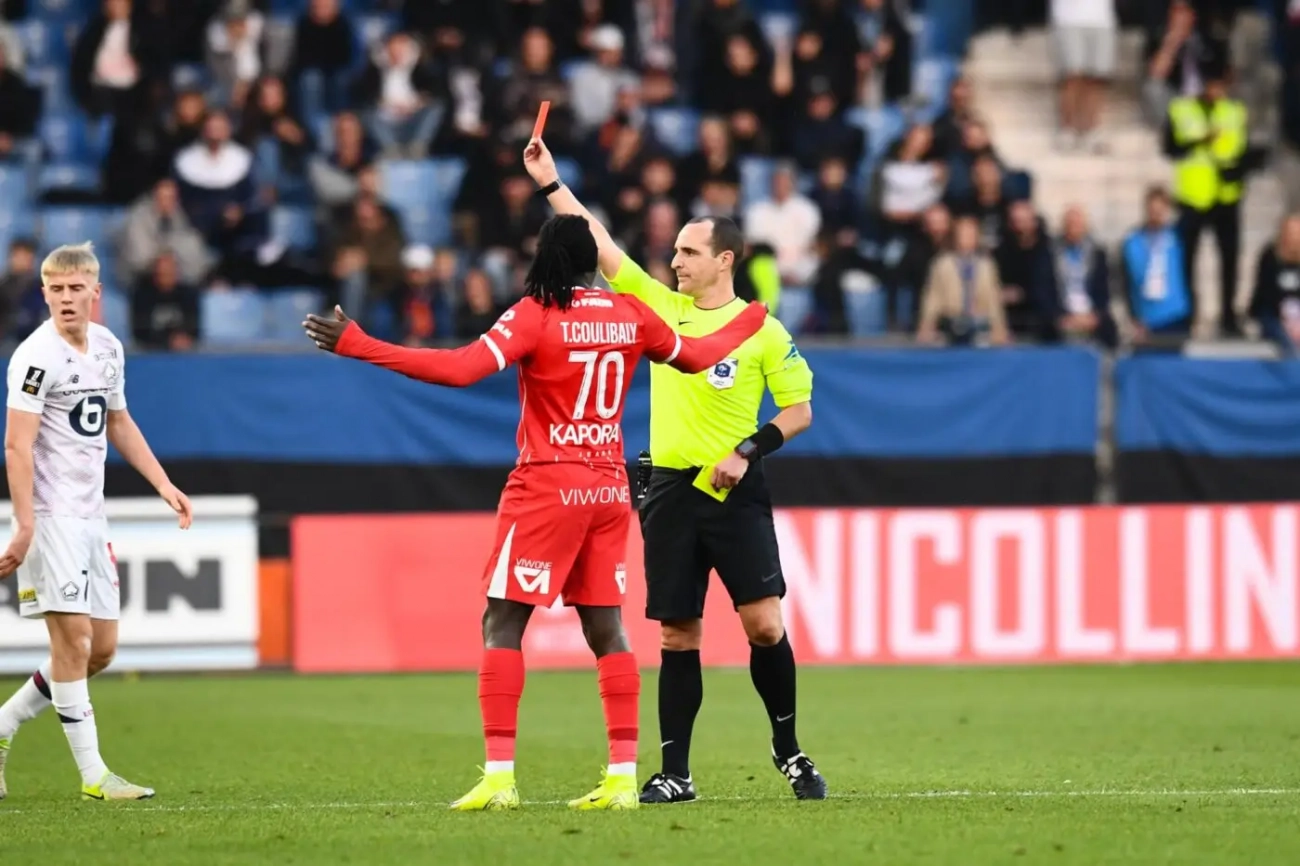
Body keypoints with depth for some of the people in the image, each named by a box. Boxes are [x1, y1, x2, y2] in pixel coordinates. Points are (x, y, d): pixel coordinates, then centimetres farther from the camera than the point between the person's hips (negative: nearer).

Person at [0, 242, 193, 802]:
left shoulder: (108, 347, 11)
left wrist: (163, 485, 19)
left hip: (90, 516, 8)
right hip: (51, 516, -8)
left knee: (101, 649, 9)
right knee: (73, 640, -10)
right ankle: (93, 775, -7)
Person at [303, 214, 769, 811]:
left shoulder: (536, 315, -11)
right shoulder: (629, 315, 4)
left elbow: (461, 369, -22)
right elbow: (693, 357, 21)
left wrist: (359, 346, -22)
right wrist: (750, 320, 41)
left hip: (548, 487, -6)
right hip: (609, 488, 6)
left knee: (502, 623, -1)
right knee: (606, 628, 10)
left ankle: (499, 777, -9)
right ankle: (623, 776, 6)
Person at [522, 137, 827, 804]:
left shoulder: (762, 330, -2)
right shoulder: (660, 305, 8)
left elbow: (800, 410, 0)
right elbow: (599, 244, 8)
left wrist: (747, 453, -12)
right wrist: (550, 183, 4)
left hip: (734, 493, -3)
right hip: (670, 490, 3)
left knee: (764, 622, -11)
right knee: (677, 635, 3)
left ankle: (788, 750, 7)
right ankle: (674, 774, 7)